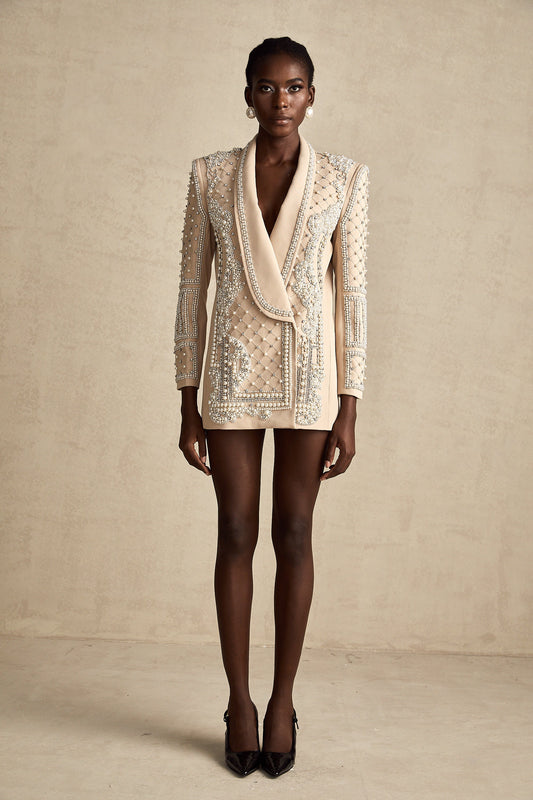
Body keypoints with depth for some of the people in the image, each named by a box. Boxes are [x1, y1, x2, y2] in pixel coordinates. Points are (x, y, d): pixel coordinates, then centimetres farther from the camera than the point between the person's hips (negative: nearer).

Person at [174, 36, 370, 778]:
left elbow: (351, 293, 0)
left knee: (293, 534, 6)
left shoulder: (344, 178, 0)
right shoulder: (211, 175, 3)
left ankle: (283, 701, 22)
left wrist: (349, 409, -4)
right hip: (233, 374, 1)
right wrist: (188, 404, 1)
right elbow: (192, 289, 4)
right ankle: (239, 701, 20)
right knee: (236, 534, 5)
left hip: (309, 374, 0)